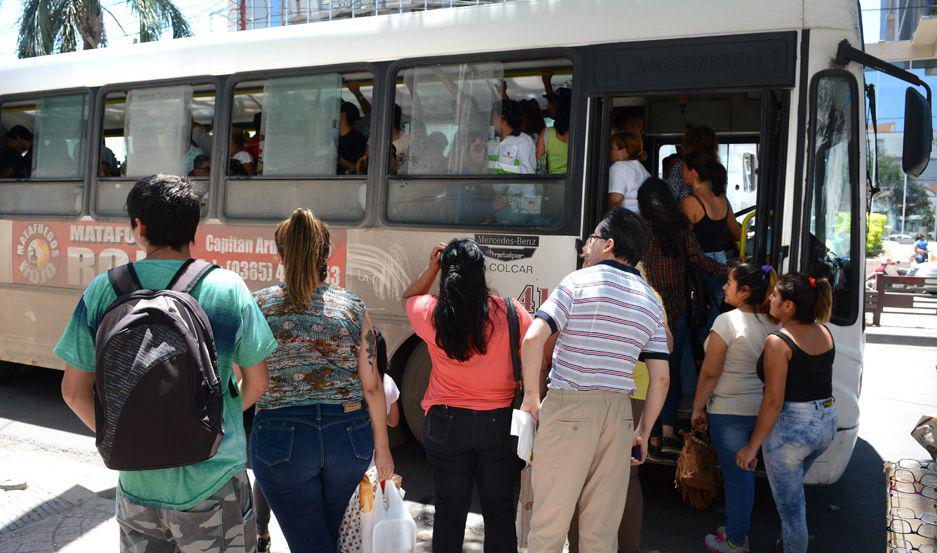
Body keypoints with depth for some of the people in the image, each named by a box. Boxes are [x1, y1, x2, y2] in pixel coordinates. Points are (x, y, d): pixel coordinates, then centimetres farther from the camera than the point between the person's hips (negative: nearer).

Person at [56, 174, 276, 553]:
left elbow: (75, 393, 0)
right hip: (212, 486, -2)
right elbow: (256, 384, -4)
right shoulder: (227, 287, -11)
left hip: (136, 484, 2)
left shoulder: (103, 290, -6)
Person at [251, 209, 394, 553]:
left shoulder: (260, 305, -5)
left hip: (282, 438, -2)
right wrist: (381, 447, 8)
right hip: (349, 436, 2)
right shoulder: (353, 308, -2)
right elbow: (372, 386, -2)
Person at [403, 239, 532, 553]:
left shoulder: (431, 314, -9)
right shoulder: (510, 312, -13)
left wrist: (432, 267, 6)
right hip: (499, 424, 0)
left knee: (450, 510, 14)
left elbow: (409, 297, 14)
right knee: (499, 511, 14)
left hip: (445, 425, 1)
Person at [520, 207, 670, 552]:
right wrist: (643, 431, 17)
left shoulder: (579, 282, -4)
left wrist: (531, 398, -6)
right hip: (619, 412, 5)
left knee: (549, 522, 6)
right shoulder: (651, 301, 11)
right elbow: (660, 377, 9)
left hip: (568, 408, -5)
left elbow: (533, 339, -16)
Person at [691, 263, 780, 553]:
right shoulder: (773, 323, 3)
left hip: (729, 410, -6)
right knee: (744, 472, 18)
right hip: (762, 409, 6)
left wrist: (697, 409, -5)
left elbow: (710, 372, -14)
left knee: (736, 475, 3)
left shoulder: (727, 321, -16)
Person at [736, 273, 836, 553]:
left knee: (790, 507, 8)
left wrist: (751, 447, -13)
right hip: (826, 424, 8)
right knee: (794, 491, 31)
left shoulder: (778, 341, -19)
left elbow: (773, 402, -20)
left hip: (790, 427, -8)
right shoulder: (824, 332, 2)